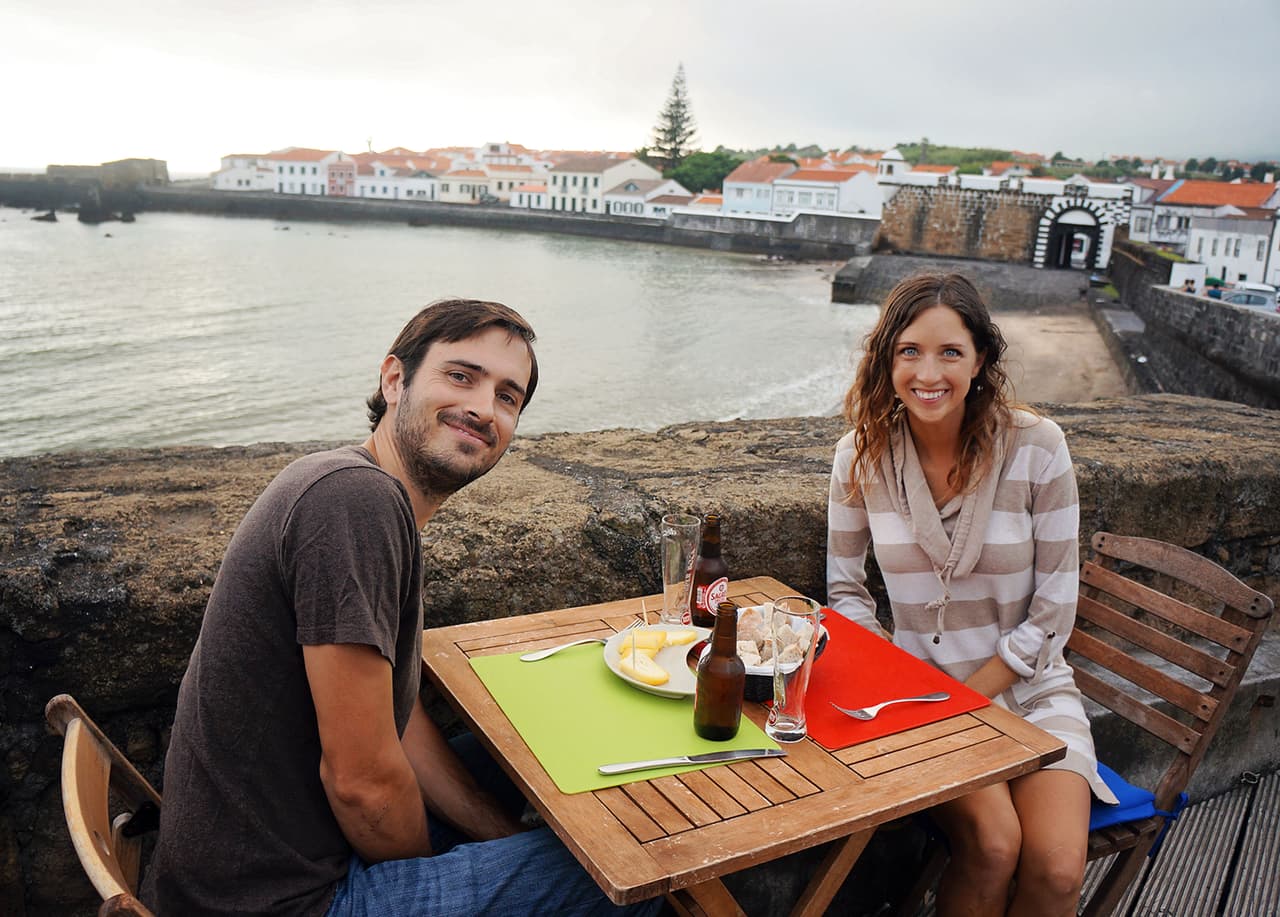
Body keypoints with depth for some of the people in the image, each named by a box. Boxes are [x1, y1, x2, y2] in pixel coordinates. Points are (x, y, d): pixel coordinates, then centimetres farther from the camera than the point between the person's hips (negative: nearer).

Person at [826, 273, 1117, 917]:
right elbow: (845, 591, 3)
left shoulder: (1036, 446, -11)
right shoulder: (862, 454, -6)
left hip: (1028, 687, 0)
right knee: (991, 846, -23)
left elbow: (1052, 614, -8)